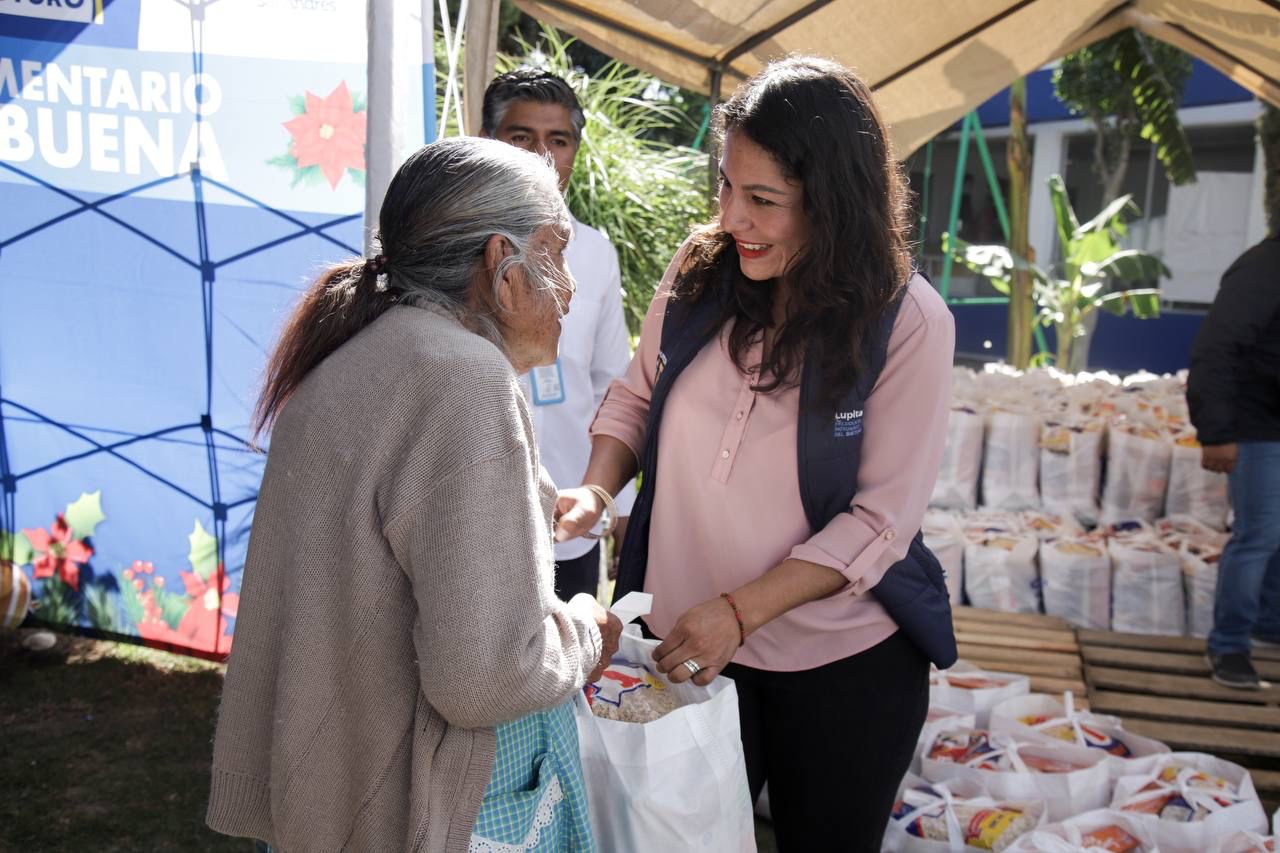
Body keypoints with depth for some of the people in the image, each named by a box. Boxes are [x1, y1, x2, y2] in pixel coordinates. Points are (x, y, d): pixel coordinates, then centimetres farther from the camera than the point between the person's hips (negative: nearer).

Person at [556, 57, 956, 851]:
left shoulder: (908, 322, -16)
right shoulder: (700, 272, -7)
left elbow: (881, 518, -16)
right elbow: (635, 396, 8)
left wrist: (740, 610, -22)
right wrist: (596, 490, -11)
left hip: (845, 665, -2)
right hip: (684, 644, 3)